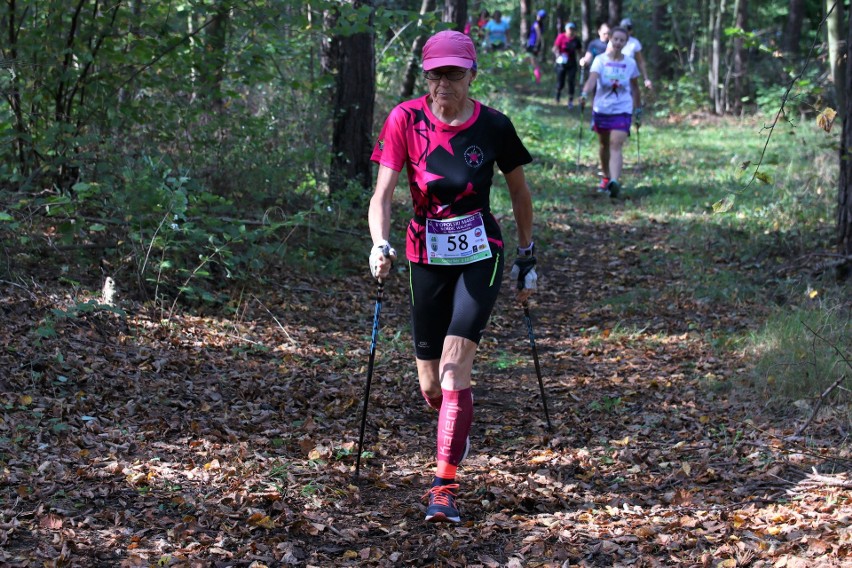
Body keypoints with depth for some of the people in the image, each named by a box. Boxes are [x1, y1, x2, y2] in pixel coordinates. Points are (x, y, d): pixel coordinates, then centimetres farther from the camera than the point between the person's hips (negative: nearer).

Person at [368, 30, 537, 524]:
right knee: (432, 385, 8)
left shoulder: (493, 126, -9)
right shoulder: (406, 120, -9)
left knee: (454, 367, -18)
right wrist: (381, 245, -31)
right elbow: (383, 192, -13)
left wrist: (527, 257, 10)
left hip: (480, 257, -2)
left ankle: (445, 486, -12)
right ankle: (460, 427, 45)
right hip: (427, 257, 2)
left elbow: (520, 192, 6)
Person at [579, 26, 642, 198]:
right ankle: (606, 177, 36)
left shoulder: (630, 63, 1)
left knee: (616, 146, -16)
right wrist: (584, 94, -40)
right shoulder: (600, 60, -4)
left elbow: (635, 87, 13)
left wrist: (638, 109, 17)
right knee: (604, 145, 16)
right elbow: (592, 79, -21)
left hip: (622, 111, -1)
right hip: (601, 109, 1)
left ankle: (614, 182, -29)